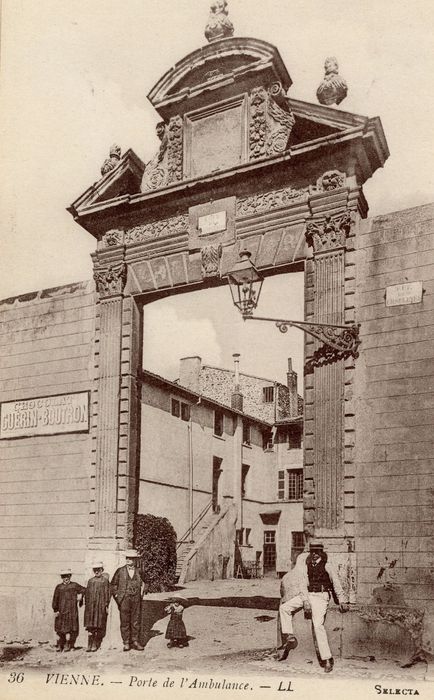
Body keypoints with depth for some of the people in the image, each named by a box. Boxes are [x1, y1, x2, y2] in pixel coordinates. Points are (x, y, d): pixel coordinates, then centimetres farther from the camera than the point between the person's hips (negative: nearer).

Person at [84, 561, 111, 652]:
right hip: (90, 605, 3)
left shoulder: (105, 580, 3)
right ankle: (89, 645, 2)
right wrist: (86, 604, 8)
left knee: (98, 626, -2)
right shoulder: (90, 581, 12)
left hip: (101, 605, -3)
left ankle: (95, 645, 4)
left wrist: (106, 605, -3)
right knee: (90, 626, 0)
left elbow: (107, 593, 2)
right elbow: (86, 593, 14)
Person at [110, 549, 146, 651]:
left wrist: (141, 593, 11)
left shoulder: (139, 572, 5)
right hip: (124, 600, -1)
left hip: (136, 600, 1)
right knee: (125, 622, 0)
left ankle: (135, 641, 13)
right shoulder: (120, 571, 2)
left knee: (136, 621, 4)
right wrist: (116, 595, 2)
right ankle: (126, 643, 7)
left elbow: (143, 583, 21)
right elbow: (113, 585, 9)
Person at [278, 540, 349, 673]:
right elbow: (302, 583, -5)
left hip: (320, 597, -5)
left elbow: (336, 583, -3)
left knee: (318, 626, -18)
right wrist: (305, 601, -17)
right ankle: (289, 638, 1)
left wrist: (342, 601, -6)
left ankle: (327, 659, -11)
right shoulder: (304, 565, 2)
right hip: (307, 595, 5)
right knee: (284, 608, -4)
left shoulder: (327, 566, -8)